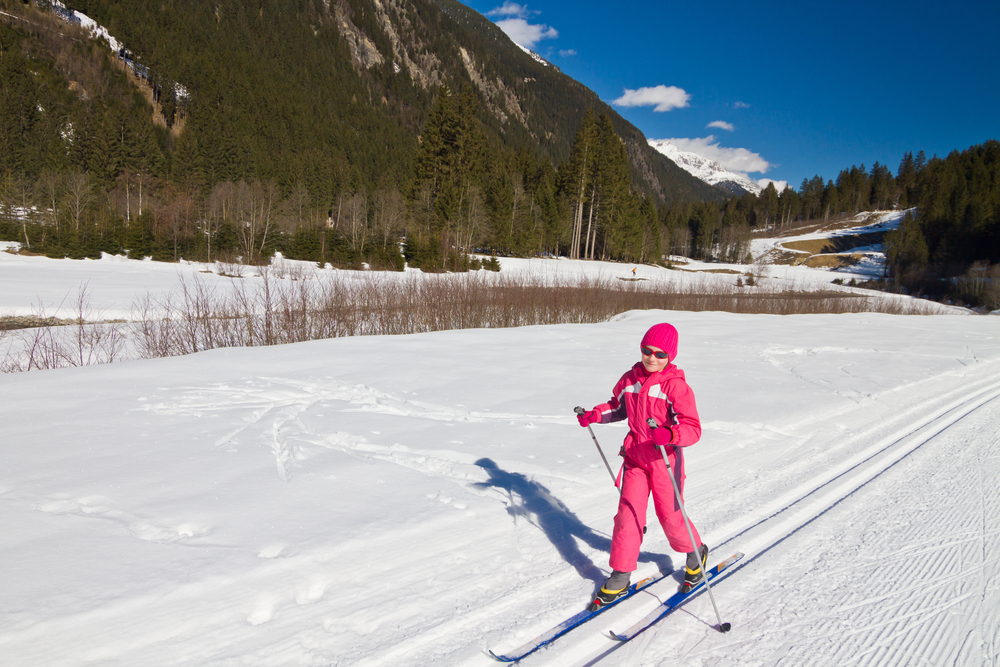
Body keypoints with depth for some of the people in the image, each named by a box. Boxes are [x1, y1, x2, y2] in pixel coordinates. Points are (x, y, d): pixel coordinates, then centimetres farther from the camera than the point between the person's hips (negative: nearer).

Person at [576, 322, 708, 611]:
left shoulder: (676, 385, -16)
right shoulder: (630, 379, 1)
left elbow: (693, 428, -22)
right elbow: (617, 406, 19)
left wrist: (670, 434, -41)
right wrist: (596, 414, 1)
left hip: (665, 459, -4)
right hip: (635, 457, 4)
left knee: (670, 516, 7)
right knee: (628, 514, 0)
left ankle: (696, 553, 38)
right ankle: (620, 576, 11)